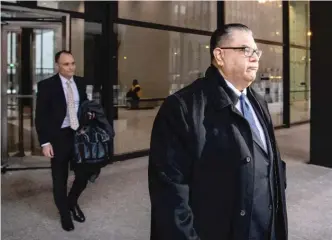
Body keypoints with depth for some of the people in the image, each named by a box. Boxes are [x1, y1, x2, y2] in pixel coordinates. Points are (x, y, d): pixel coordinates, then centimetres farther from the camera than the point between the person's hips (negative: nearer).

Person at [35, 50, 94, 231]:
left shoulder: (80, 83, 4)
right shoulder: (47, 85, -10)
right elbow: (41, 116, -11)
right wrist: (45, 142, -15)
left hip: (79, 133, 4)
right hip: (59, 136, -3)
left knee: (84, 173, 7)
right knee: (60, 178, 11)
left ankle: (72, 202, 36)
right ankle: (64, 213, 32)